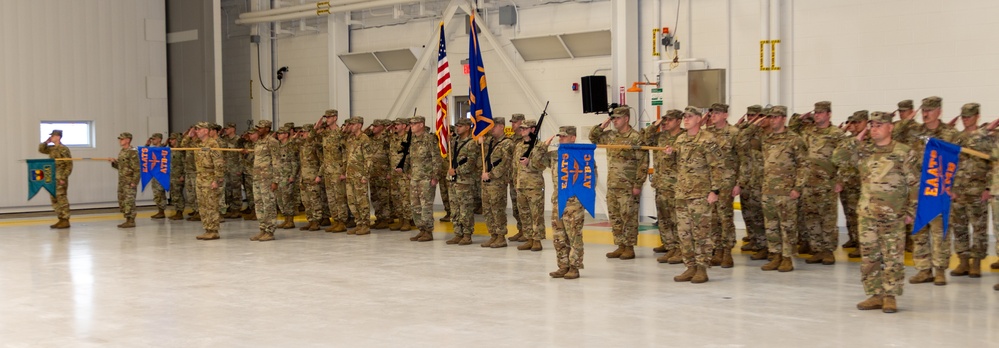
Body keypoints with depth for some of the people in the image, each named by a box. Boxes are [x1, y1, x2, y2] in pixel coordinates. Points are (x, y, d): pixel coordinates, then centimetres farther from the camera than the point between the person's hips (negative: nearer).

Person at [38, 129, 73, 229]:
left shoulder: (64, 149, -12)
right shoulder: (52, 149, 13)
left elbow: (69, 165, -14)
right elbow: (41, 149, 24)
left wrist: (64, 178, -18)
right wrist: (46, 142, 7)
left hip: (60, 179, -9)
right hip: (52, 179, 9)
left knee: (61, 199, -7)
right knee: (55, 200, 10)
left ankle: (65, 221, -4)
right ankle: (61, 219, 16)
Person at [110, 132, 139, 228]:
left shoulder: (132, 152, -13)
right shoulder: (121, 152, 15)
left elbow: (137, 168, -16)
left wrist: (134, 181, -20)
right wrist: (114, 162, 6)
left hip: (129, 181, -10)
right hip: (121, 181, 10)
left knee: (129, 201, -8)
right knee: (122, 201, 11)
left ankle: (131, 221, -3)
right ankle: (128, 220, 19)